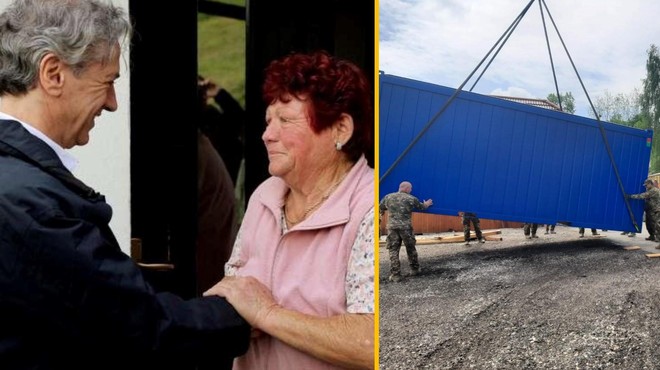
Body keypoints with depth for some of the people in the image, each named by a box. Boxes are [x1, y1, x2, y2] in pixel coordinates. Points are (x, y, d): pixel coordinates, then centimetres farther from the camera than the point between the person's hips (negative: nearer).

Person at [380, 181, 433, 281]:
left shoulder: (388, 197, 8)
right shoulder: (411, 199, 1)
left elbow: (381, 207, 20)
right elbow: (421, 206, 16)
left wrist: (382, 213, 44)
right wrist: (426, 204, 39)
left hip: (392, 227, 1)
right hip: (406, 227, -1)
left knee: (393, 250, 3)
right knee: (410, 248, 18)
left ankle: (395, 275, -2)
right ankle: (414, 269, 32)